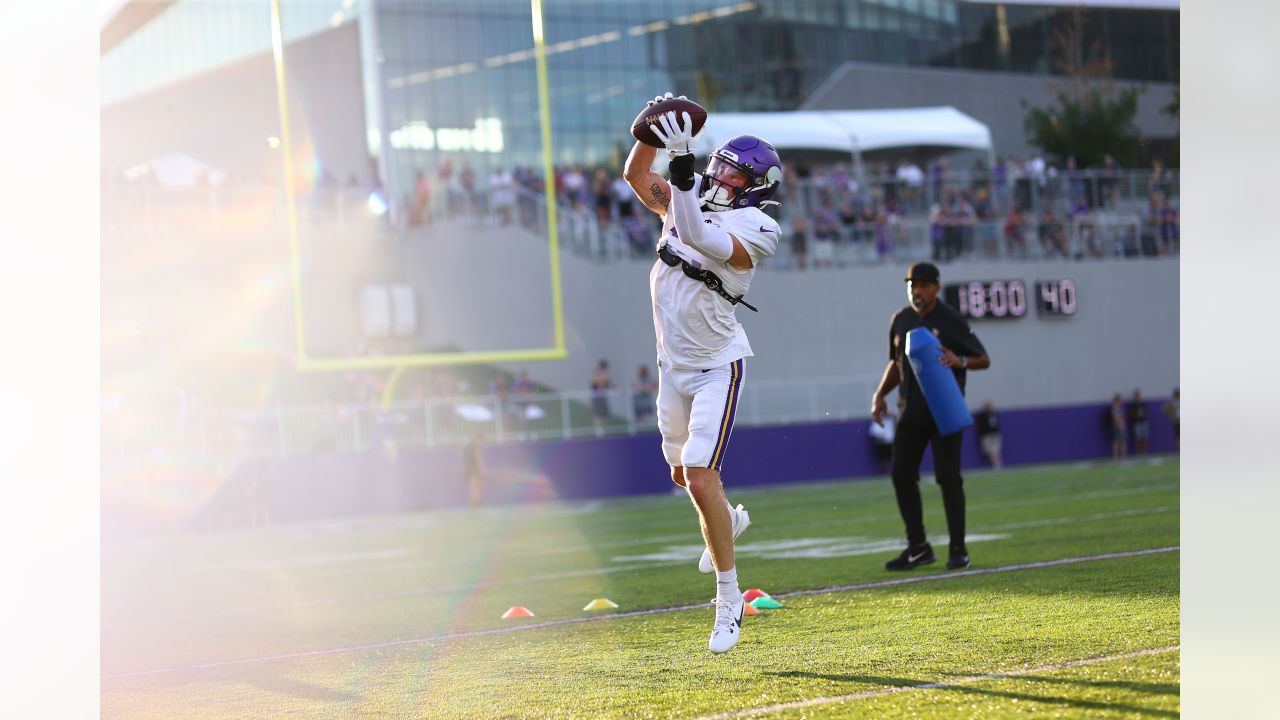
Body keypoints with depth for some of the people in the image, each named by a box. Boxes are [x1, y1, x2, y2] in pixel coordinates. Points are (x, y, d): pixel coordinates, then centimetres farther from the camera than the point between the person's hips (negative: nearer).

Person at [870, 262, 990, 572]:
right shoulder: (900, 321, 9)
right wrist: (880, 393, 7)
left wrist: (960, 362, -26)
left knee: (948, 477, -7)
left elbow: (984, 360, -5)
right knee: (902, 475, 3)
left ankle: (958, 550, 1)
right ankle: (918, 548, 13)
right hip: (911, 412, 6)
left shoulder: (951, 320, -8)